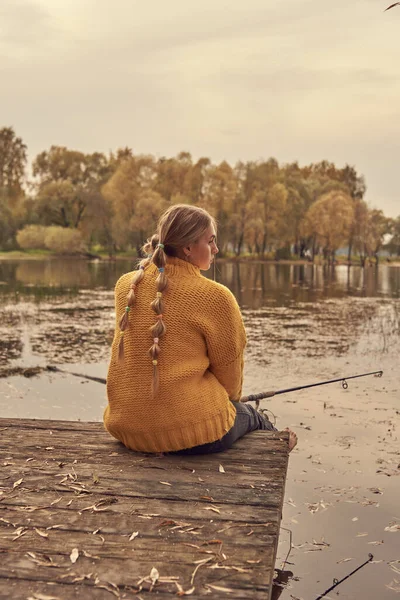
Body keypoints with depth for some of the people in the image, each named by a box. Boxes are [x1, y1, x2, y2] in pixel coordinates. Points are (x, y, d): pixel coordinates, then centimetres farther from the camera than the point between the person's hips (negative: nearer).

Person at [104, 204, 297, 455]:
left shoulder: (125, 285, 0)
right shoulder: (214, 296, -16)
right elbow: (229, 372, -3)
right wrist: (231, 400, 17)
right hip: (191, 432, -5)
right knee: (248, 413, 28)